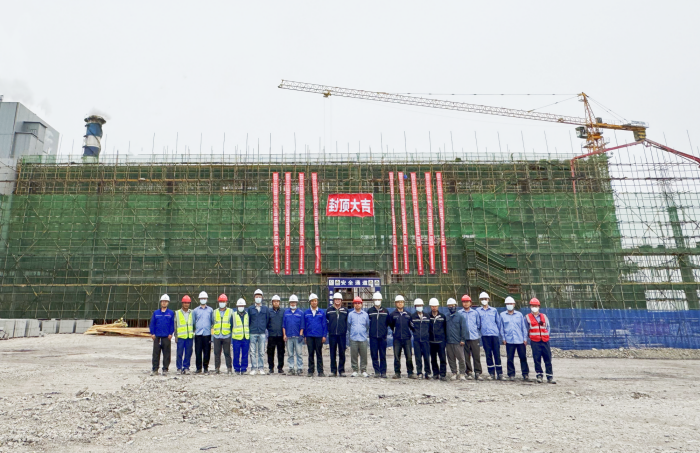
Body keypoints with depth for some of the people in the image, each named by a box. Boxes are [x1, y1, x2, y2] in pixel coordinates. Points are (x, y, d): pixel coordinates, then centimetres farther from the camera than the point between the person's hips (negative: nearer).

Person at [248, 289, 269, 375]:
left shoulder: (266, 309, 9)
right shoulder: (250, 309, 10)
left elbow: (267, 320, 12)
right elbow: (248, 321, 13)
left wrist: (266, 329, 6)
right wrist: (249, 330, 8)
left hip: (262, 333, 0)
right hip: (253, 333, 0)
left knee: (261, 352, 3)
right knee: (253, 352, -1)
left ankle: (261, 368, 10)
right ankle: (253, 368, 5)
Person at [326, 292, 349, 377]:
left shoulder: (345, 310, 6)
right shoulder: (329, 311, 6)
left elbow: (348, 322, 9)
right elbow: (326, 322, 10)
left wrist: (345, 330, 2)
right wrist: (329, 330, 4)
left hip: (342, 335, 0)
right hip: (332, 335, 0)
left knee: (342, 353, 3)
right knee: (333, 353, 5)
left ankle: (341, 370, 12)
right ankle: (333, 371, 13)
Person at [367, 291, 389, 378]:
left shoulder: (385, 311, 7)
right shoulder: (370, 311, 5)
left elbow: (388, 323, 13)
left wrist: (385, 331, 7)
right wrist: (369, 332, 6)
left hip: (382, 337, 0)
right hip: (373, 337, 0)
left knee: (383, 355, 2)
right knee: (374, 355, 2)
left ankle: (383, 372, 9)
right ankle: (377, 371, 11)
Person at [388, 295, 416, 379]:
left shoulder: (407, 314, 8)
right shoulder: (392, 314, 2)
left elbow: (411, 325, 14)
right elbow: (390, 325, 15)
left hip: (407, 338, 1)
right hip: (397, 339, -1)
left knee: (409, 357, 0)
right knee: (397, 357, 4)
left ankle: (410, 373, 10)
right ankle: (397, 373, 14)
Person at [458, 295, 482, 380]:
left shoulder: (475, 313, 8)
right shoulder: (459, 313, 3)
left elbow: (479, 324, 13)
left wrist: (478, 333, 7)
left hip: (474, 337, 1)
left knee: (476, 356, -2)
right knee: (466, 356, 5)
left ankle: (478, 373, 4)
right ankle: (469, 372, 15)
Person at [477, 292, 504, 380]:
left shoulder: (494, 310, 12)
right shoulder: (478, 311, 10)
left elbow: (498, 322, 13)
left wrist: (501, 332, 7)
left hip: (494, 334, 0)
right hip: (484, 335, 0)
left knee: (497, 354, -4)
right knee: (488, 354, 3)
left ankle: (499, 373, 0)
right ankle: (491, 373, 9)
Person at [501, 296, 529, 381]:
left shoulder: (519, 314, 9)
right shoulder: (502, 315, 7)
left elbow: (523, 327, 11)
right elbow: (501, 328, 8)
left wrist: (525, 338, 5)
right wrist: (503, 338, 2)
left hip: (520, 340, 1)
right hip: (509, 340, 0)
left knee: (523, 357, 3)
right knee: (510, 358, 1)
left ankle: (525, 374, 13)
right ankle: (511, 375, 11)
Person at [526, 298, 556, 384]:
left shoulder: (544, 316, 14)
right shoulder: (527, 317, 5)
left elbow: (548, 327, 15)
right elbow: (526, 329, 6)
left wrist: (547, 334, 2)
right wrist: (530, 335, -1)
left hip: (545, 341, 3)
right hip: (535, 341, -2)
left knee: (548, 359, 1)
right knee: (537, 359, -1)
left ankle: (550, 377, 6)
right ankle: (539, 376, 8)